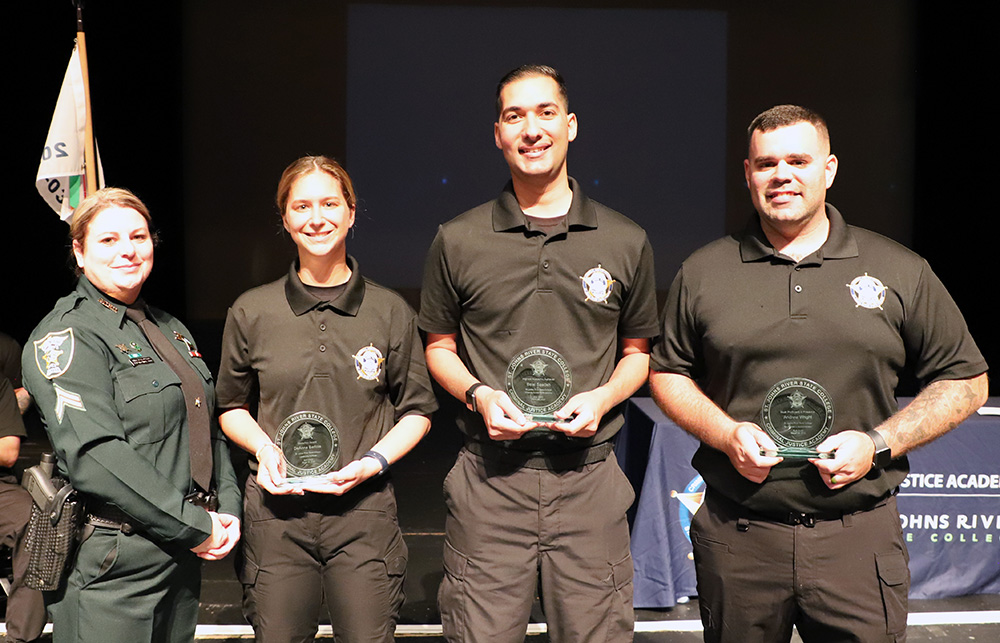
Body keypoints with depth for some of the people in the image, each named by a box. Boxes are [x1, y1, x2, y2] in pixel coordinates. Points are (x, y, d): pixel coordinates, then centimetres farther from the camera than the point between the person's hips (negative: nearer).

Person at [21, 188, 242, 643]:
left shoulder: (170, 329, 15)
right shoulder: (66, 334, -11)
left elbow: (208, 427, 18)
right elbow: (94, 455, -22)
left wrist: (227, 510, 3)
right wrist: (194, 527, -19)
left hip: (185, 554, 8)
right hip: (112, 565, -7)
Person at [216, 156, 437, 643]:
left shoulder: (391, 312, 2)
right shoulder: (251, 312, 4)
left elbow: (417, 411, 9)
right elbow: (231, 407, 15)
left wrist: (374, 461, -7)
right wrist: (264, 447, -5)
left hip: (363, 511, 0)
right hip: (277, 513, 1)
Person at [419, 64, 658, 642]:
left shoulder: (626, 242, 6)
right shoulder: (457, 241, 5)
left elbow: (638, 350, 14)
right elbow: (439, 345, 13)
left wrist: (602, 397, -6)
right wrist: (478, 394, -7)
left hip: (589, 480, 1)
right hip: (490, 479, 0)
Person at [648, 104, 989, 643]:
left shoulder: (900, 272, 4)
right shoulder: (703, 272, 5)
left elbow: (965, 381, 8)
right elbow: (667, 373, 12)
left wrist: (879, 443, -6)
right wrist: (726, 433, -6)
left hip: (858, 537, 0)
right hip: (738, 534, 1)